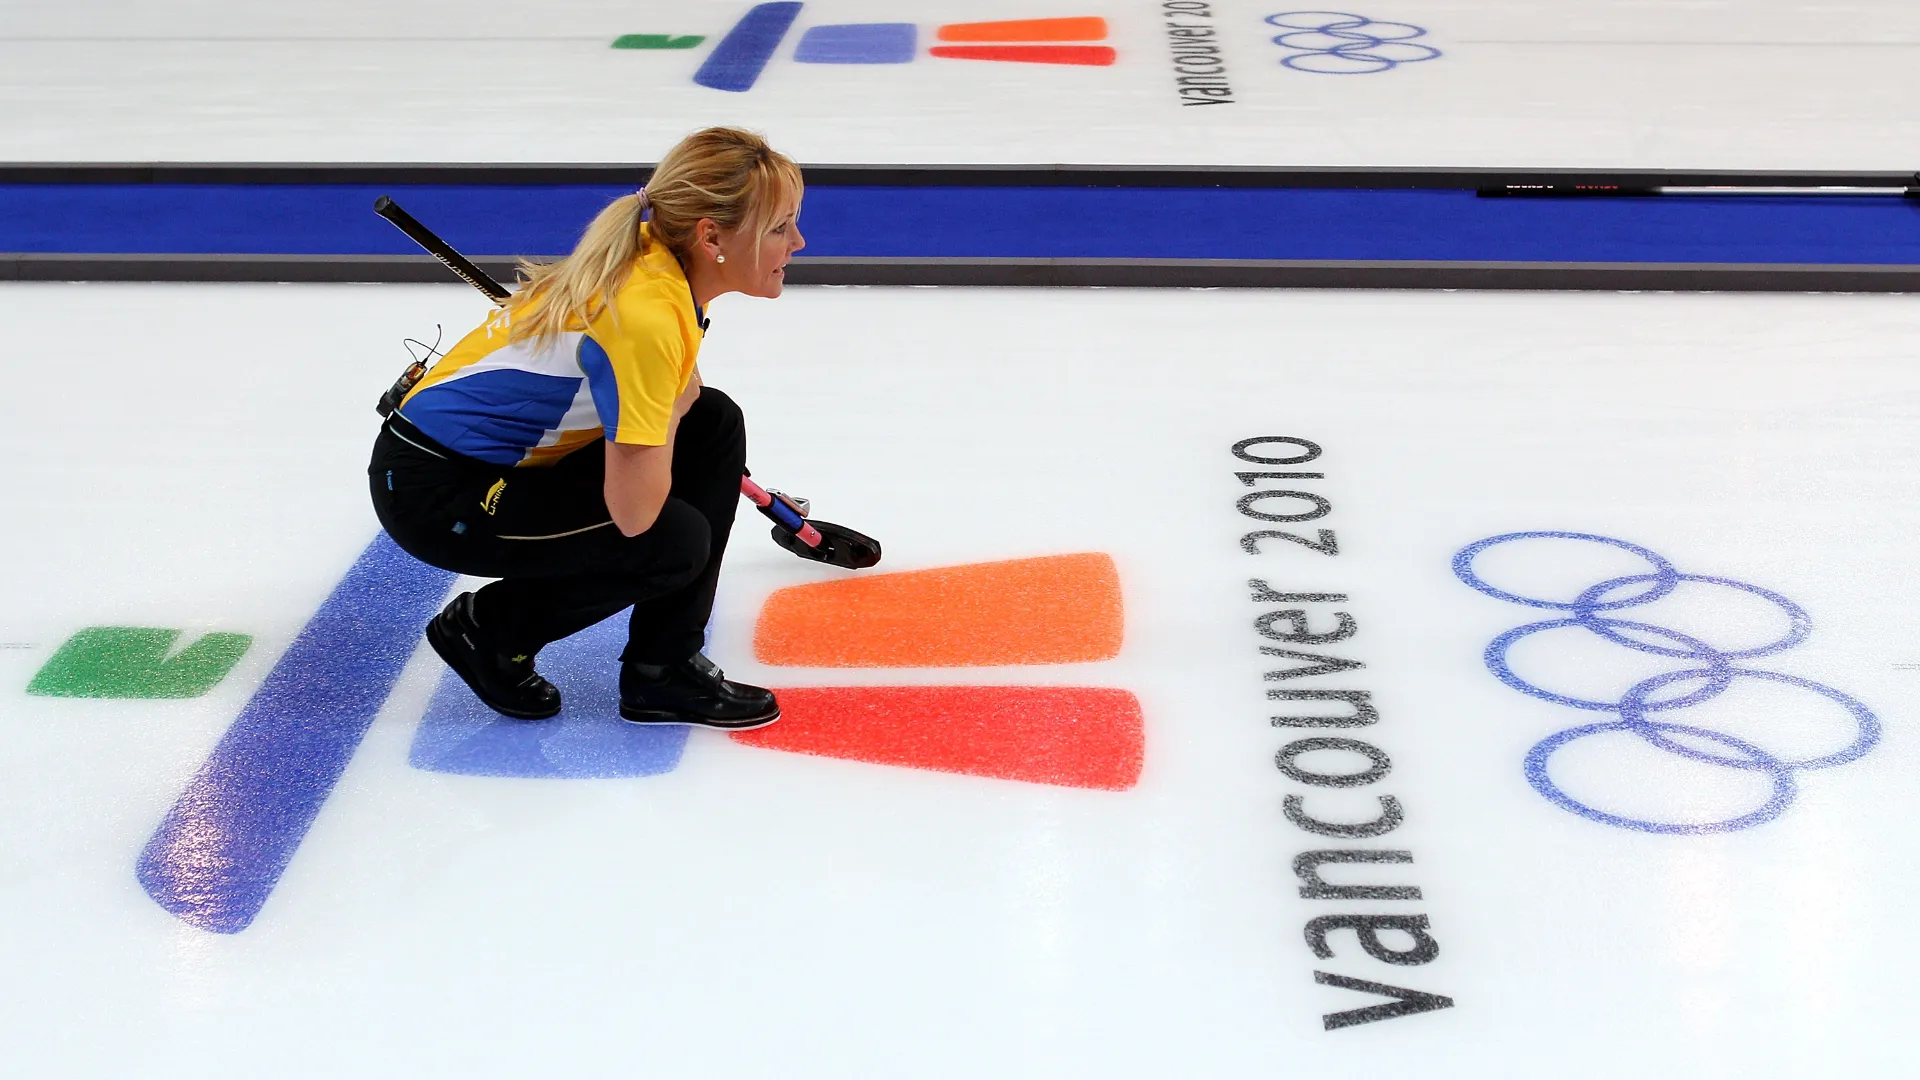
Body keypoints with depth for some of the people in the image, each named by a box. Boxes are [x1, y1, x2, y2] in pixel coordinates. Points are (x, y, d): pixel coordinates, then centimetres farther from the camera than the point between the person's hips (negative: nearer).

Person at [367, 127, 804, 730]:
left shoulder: (659, 258, -4)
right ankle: (489, 628, 5)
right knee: (675, 542, -20)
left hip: (505, 450, 10)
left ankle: (665, 670, 8)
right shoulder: (646, 316, -31)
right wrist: (673, 405, -14)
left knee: (716, 424, 3)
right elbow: (633, 511, -29)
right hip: (434, 492, -9)